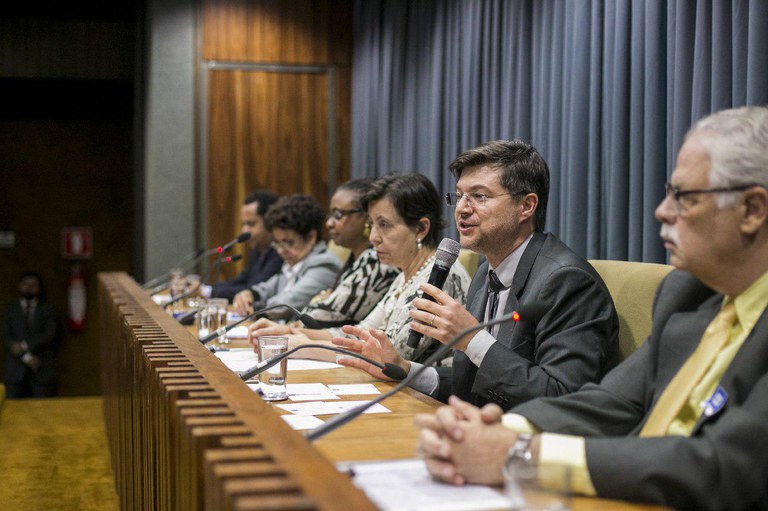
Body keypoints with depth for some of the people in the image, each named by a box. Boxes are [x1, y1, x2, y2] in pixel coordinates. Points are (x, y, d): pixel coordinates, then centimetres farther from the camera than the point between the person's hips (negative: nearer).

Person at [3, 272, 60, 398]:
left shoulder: (47, 309, 11)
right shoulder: (11, 309, 13)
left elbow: (50, 334, -3)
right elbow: (8, 337, 3)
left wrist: (24, 346, -13)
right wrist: (26, 356, -11)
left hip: (42, 371, -1)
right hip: (16, 371, 1)